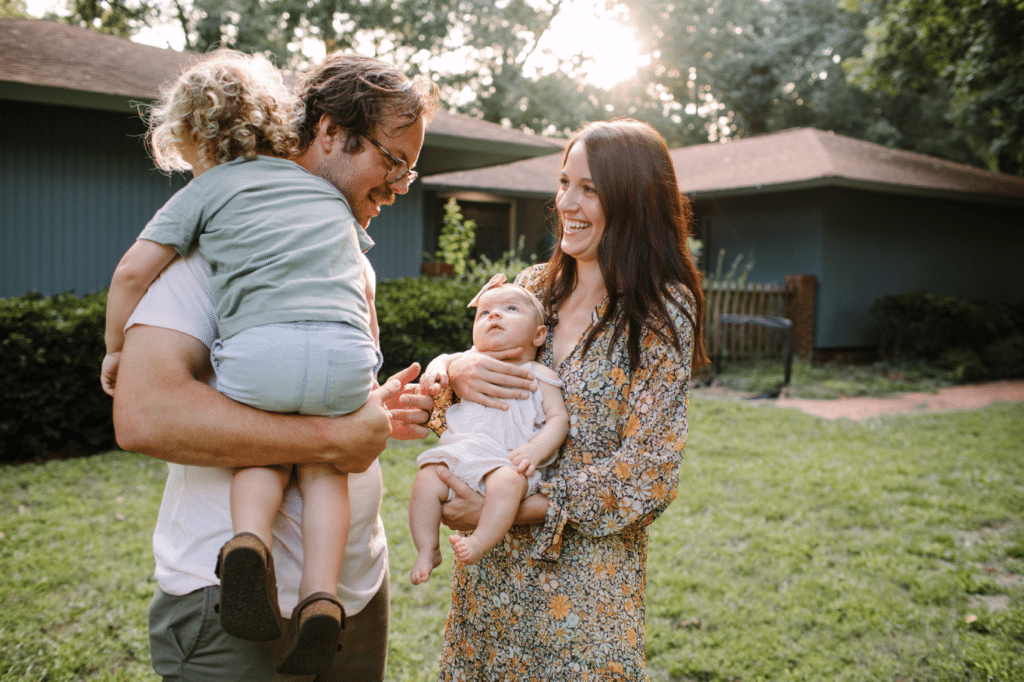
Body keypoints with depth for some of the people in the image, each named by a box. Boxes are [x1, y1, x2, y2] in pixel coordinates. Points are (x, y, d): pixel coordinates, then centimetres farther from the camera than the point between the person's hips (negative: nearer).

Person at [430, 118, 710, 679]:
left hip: (586, 579, -4)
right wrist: (455, 373, -17)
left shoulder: (663, 313, -11)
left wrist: (509, 510, -18)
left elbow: (647, 473, -15)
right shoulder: (532, 286, 3)